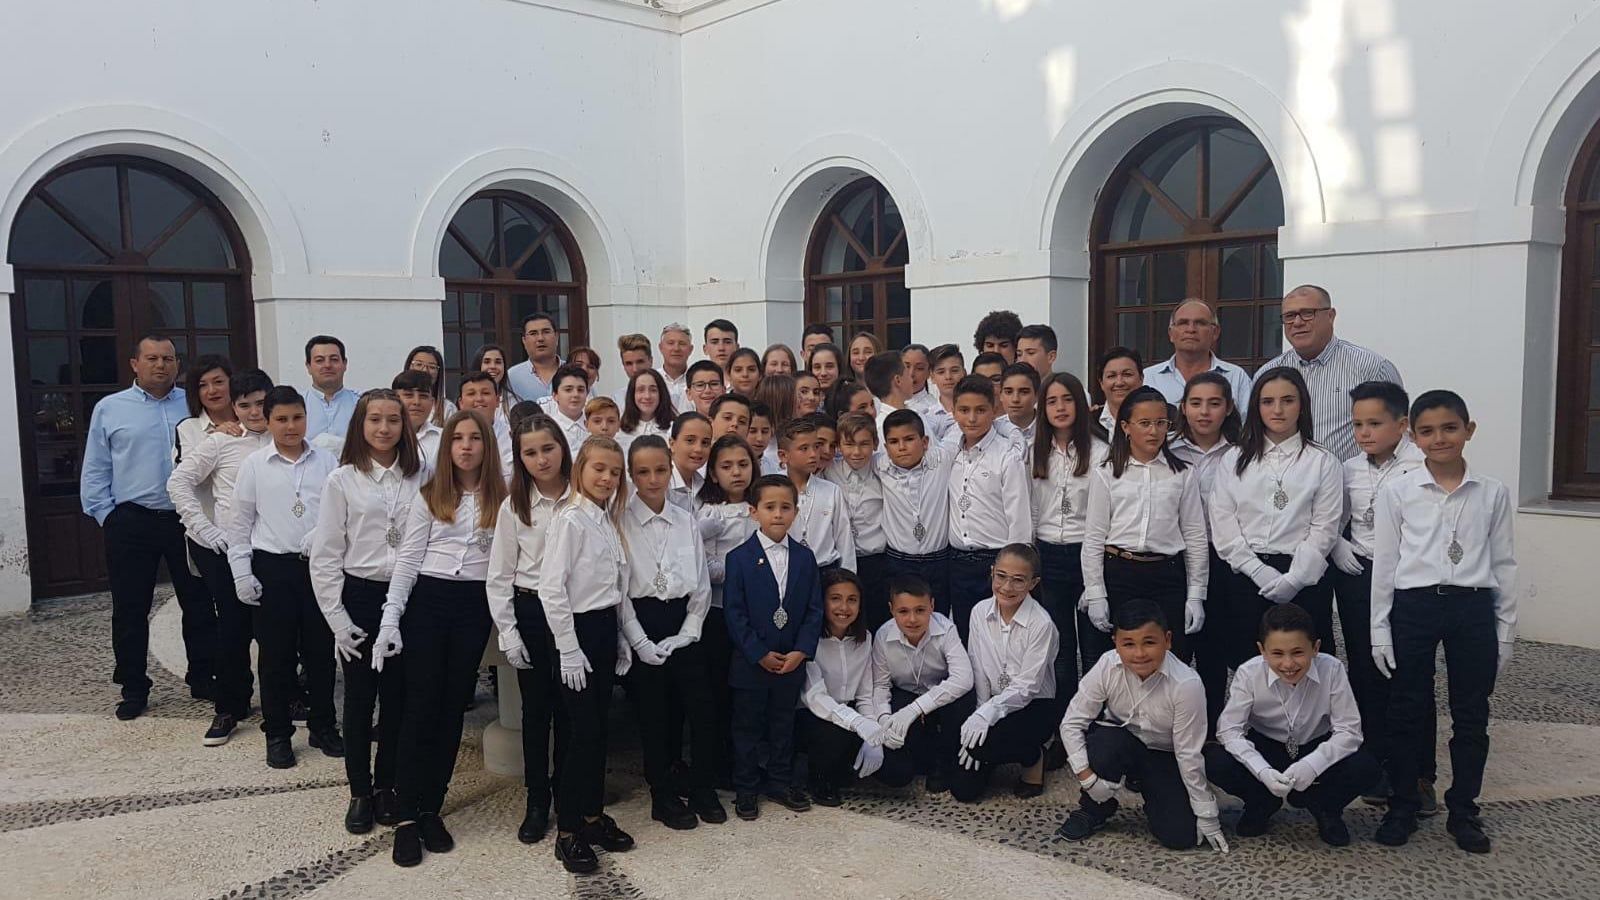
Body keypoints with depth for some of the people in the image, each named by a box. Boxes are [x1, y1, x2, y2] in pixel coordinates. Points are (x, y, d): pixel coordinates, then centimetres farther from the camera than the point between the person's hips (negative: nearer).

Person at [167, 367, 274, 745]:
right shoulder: (220, 442, 0)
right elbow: (178, 482, -1)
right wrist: (205, 529, -6)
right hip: (226, 548, -1)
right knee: (233, 625, 2)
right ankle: (229, 708, 17)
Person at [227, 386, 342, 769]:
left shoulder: (326, 461, 2)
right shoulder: (254, 465, 1)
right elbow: (241, 523, 4)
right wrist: (242, 573, 0)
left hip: (318, 565, 1)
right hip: (272, 567, -1)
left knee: (320, 650, 8)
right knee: (275, 653, 6)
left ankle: (323, 726, 23)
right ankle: (277, 734, 18)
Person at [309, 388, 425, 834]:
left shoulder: (420, 478, 1)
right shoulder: (342, 481, -3)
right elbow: (324, 556, -3)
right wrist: (338, 620, -6)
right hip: (360, 596, -1)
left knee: (398, 696, 9)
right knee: (360, 698, 8)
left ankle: (386, 785, 26)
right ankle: (360, 792, 22)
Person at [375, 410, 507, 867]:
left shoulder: (502, 499, 5)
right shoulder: (430, 495, 3)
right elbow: (407, 559, 0)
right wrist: (390, 619, -7)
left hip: (475, 606, 2)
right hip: (428, 600, -1)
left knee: (453, 708, 7)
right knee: (421, 706, -3)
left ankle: (431, 808, 17)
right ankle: (406, 816, 4)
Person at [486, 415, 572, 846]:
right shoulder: (513, 506, -1)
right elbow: (499, 576, 1)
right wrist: (507, 632, -4)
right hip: (530, 611, 1)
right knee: (536, 709, 9)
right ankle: (537, 802, 21)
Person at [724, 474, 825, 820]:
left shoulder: (804, 557, 2)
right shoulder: (739, 558, -8)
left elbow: (814, 609, 1)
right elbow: (734, 613, -10)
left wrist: (801, 651, -10)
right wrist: (760, 654, -15)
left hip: (792, 660, 3)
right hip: (750, 661, -3)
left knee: (783, 724, 16)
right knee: (747, 726, 9)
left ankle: (781, 781, 30)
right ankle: (746, 788, 22)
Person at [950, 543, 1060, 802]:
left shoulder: (1041, 624, -19)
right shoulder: (980, 612, -5)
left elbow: (1026, 688, -19)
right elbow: (977, 671, -3)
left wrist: (987, 713, -30)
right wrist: (980, 715, -13)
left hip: (1033, 707, -4)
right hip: (990, 705, 4)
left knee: (984, 742, -34)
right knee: (963, 788, -7)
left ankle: (1033, 757, -2)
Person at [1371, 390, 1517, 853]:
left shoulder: (1493, 494, 2)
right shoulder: (1396, 492, -2)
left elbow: (1504, 565, 7)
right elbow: (1384, 564, 1)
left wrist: (1506, 630, 5)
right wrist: (1380, 630, -1)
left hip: (1473, 608, 1)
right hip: (1413, 606, -1)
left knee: (1471, 715, 9)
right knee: (1407, 712, 8)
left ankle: (1463, 810, 24)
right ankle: (1402, 807, 21)